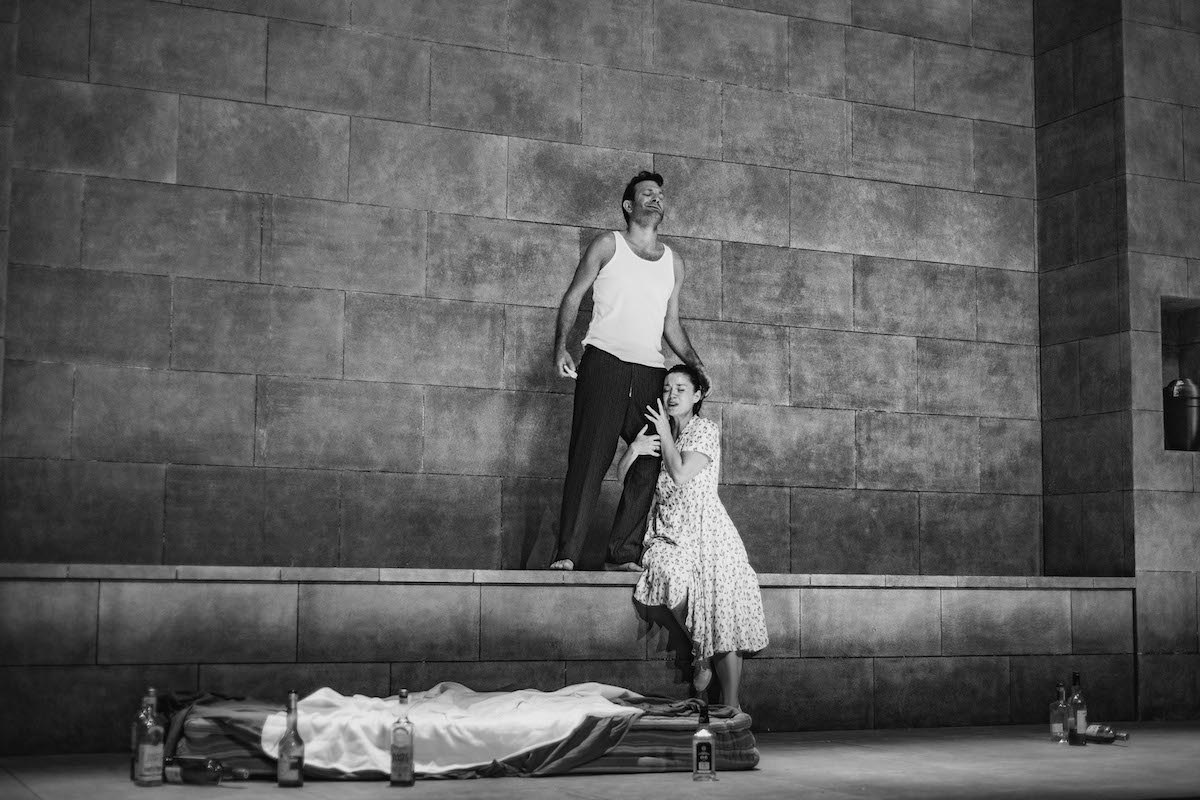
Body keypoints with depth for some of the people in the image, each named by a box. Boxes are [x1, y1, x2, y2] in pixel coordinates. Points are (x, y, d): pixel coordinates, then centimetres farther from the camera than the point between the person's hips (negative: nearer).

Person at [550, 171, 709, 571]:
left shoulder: (674, 261, 20)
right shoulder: (608, 245, 9)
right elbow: (572, 297, 7)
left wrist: (694, 363, 7)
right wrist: (561, 347, -7)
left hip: (650, 370, 4)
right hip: (604, 360, -4)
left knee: (654, 461, -6)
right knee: (589, 458, -10)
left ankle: (622, 553, 0)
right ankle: (568, 553, -8)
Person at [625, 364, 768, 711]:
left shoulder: (704, 429, 2)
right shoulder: (657, 430, 19)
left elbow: (680, 476, -12)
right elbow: (622, 471, 16)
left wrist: (665, 434, 0)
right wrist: (634, 449, -5)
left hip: (704, 529, -3)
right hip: (668, 531, 4)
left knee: (723, 616, -16)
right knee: (671, 575, -32)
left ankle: (731, 707, -13)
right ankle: (699, 650, -8)